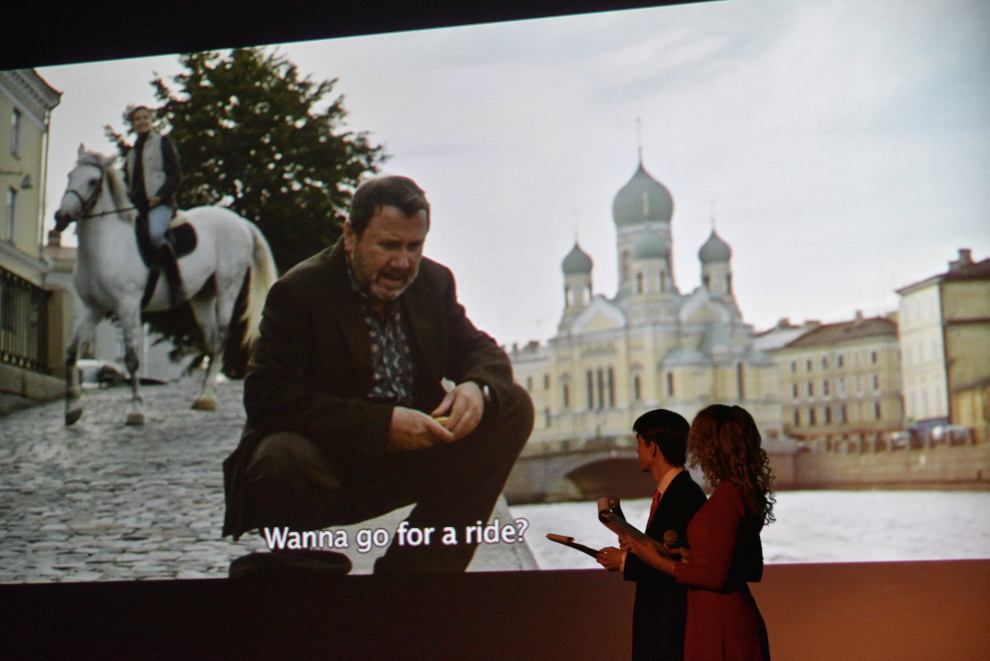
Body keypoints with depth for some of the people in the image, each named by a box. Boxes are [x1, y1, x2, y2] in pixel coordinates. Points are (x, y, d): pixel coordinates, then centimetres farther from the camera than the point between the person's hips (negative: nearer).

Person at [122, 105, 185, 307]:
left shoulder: (162, 142, 8)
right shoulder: (133, 151, 26)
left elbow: (175, 173, -1)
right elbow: (128, 180, 26)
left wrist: (160, 195, -16)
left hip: (159, 202, -7)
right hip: (137, 205, 7)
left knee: (155, 235, -33)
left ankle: (176, 285, -30)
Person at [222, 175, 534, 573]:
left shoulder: (433, 282, 4)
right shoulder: (298, 292, -14)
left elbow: (482, 350, 9)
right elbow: (265, 397, -24)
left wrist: (477, 387, -19)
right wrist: (381, 424, -32)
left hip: (405, 457, 6)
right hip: (321, 459, -6)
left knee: (513, 408, -8)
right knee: (285, 461, -39)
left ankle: (411, 568, -8)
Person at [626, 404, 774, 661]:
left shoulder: (726, 497, -18)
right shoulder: (745, 493, 10)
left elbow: (716, 577, -20)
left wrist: (659, 561, -11)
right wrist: (689, 557, 13)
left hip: (720, 628, -9)